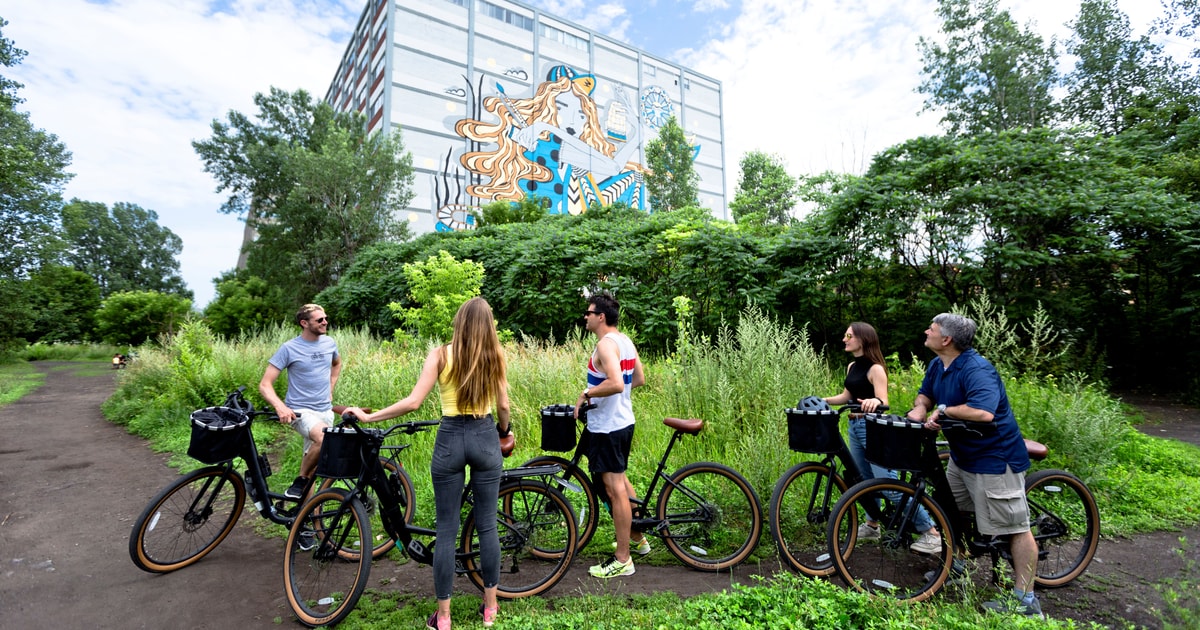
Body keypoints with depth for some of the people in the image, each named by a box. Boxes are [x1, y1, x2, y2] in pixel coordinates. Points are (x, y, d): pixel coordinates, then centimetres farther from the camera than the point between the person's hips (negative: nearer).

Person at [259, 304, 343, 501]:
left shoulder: (330, 343, 4)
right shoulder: (289, 348, -11)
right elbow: (265, 385, -13)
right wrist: (280, 406, -30)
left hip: (325, 410, 6)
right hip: (300, 411, -5)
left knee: (313, 460, 13)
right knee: (325, 439, -32)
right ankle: (300, 482, -9)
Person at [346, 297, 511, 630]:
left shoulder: (441, 354, -6)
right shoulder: (495, 355, -2)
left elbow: (412, 402, -12)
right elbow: (503, 406, 1)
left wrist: (368, 417, 0)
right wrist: (504, 432, 21)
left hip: (450, 440, -1)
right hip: (486, 439, 1)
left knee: (447, 529, 10)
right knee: (487, 525, 13)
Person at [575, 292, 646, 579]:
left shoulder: (606, 344, -20)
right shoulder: (625, 341, 9)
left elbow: (616, 383, -33)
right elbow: (639, 379, 15)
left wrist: (587, 393, -19)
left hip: (606, 427, -10)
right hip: (623, 422, 10)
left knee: (614, 489, -1)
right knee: (620, 480, 24)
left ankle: (622, 560, 11)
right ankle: (639, 539, 38)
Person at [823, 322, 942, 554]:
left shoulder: (875, 369, -15)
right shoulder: (851, 367, 9)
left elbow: (883, 402, -21)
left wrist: (875, 402, -43)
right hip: (854, 427, 8)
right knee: (867, 479, 18)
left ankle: (931, 532, 2)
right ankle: (872, 524, 32)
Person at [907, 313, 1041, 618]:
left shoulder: (976, 369, -27)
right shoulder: (937, 365, 3)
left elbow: (984, 412, -39)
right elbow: (925, 395, 14)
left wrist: (943, 410, -26)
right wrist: (919, 410, -9)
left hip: (994, 457, -10)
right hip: (962, 454, 10)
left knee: (1016, 526, 1)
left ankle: (1025, 600, 11)